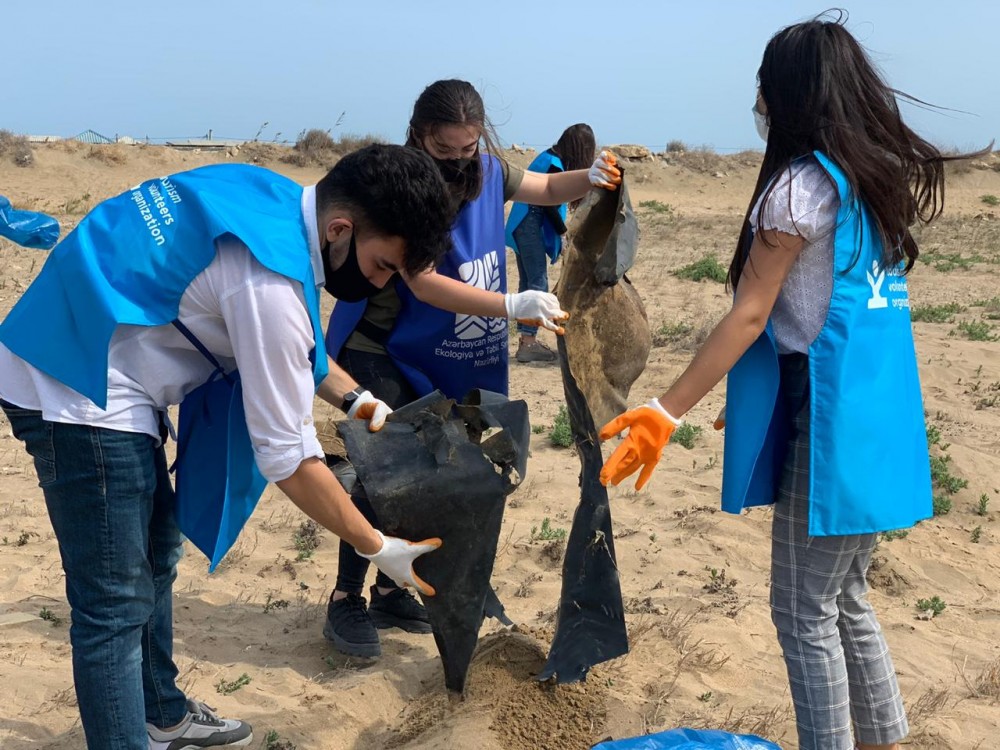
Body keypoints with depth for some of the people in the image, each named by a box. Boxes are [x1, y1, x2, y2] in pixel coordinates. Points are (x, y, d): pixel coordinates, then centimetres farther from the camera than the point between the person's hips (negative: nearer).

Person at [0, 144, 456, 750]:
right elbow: (287, 453, -21)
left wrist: (357, 397, 10)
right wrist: (378, 548, -10)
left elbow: (285, 342, 19)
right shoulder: (269, 281, -28)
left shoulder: (274, 202, 0)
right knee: (117, 606, -5)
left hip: (97, 374, 10)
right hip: (76, 390, -10)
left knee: (156, 554, 21)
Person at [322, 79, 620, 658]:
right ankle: (345, 600, 5)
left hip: (442, 365, 7)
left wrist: (590, 178, -12)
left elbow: (547, 189, 12)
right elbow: (425, 285, -33)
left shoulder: (488, 170, -3)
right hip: (380, 356, -7)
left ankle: (390, 591, 27)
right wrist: (512, 305, -44)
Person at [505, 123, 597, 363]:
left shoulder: (548, 157, 13)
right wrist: (565, 233, -6)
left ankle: (525, 338, 17)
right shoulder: (555, 165, -15)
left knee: (527, 282, 12)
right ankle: (528, 343, -9)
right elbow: (549, 205, -15)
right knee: (538, 284, -8)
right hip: (530, 226, -10)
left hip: (521, 225, 10)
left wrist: (560, 233, 11)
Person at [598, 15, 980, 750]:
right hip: (878, 410, 9)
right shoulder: (883, 175, 13)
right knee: (846, 600, 19)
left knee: (804, 613, 3)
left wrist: (666, 412, -15)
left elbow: (748, 317, -16)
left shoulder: (803, 184, -13)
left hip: (830, 419, -9)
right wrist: (761, 395, 24)